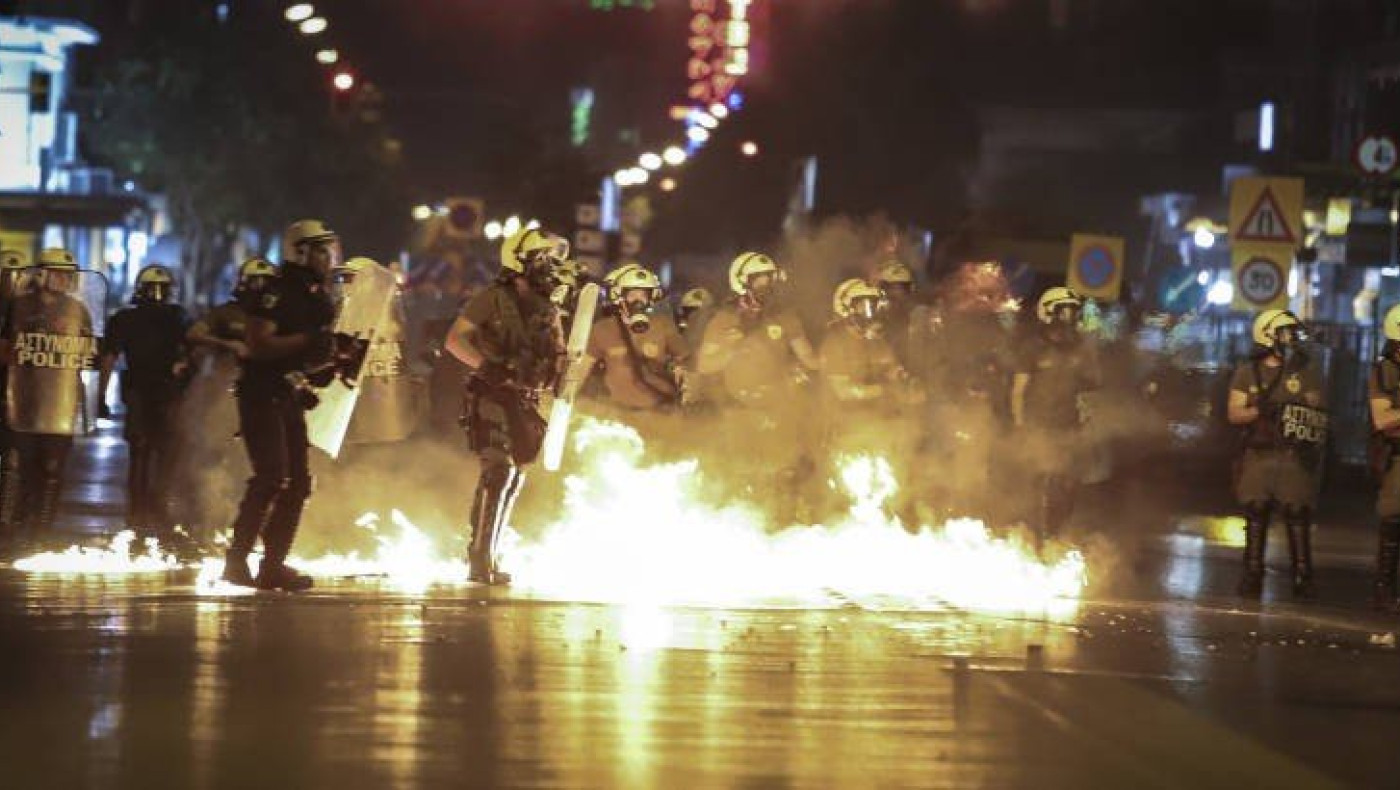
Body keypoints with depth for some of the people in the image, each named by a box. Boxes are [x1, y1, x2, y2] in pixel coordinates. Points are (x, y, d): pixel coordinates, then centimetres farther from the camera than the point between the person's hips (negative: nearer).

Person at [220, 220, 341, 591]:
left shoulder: (320, 302, 15)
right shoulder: (275, 294, -12)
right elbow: (258, 344, -22)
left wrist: (330, 355, 1)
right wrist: (304, 340, -26)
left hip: (291, 399, 9)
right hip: (262, 396, -9)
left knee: (297, 483, 6)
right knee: (271, 475, -19)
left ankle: (273, 564, 11)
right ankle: (237, 559, -15)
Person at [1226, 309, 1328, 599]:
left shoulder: (1308, 371, 5)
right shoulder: (1247, 373, 8)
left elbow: (1319, 413, 2)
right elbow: (1234, 414, 3)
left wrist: (1313, 445, -15)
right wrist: (1258, 411, -16)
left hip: (1295, 455, -1)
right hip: (1258, 453, 1)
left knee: (1298, 516, -5)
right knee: (1255, 515, 2)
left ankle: (1302, 576, -1)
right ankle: (1252, 576, 8)